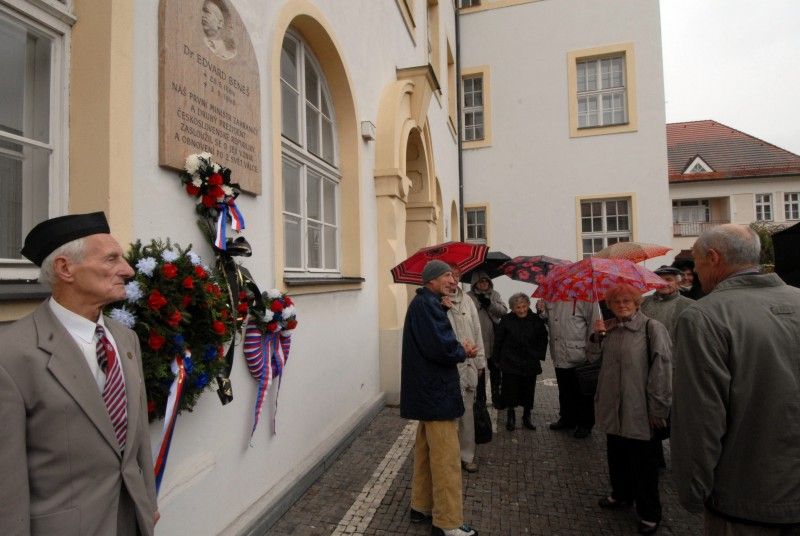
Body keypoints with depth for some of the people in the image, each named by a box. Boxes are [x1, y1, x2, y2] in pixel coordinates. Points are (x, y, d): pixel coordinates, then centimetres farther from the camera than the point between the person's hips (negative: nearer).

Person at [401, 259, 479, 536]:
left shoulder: (424, 303, 14)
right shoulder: (427, 304, -19)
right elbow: (439, 347, -26)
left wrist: (459, 348, -1)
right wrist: (463, 352, -9)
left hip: (428, 391, 11)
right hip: (436, 392, -11)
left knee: (426, 451, 20)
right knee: (446, 458, -1)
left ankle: (421, 506, 33)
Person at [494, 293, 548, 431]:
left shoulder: (536, 320, -2)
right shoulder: (506, 320, -6)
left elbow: (543, 340, 11)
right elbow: (498, 340, 1)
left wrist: (539, 355, 5)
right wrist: (499, 358, 1)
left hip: (530, 364, 2)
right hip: (510, 364, -1)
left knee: (528, 392, 11)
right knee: (510, 392, 4)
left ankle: (527, 417, 29)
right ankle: (510, 417, 23)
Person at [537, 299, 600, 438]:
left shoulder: (585, 297, -15)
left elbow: (594, 323, -14)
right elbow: (548, 320, 18)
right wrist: (542, 311, -5)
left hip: (580, 357, -6)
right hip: (560, 356, 6)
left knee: (582, 391, 9)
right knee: (565, 391, 21)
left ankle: (585, 424, 27)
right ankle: (567, 418, 39)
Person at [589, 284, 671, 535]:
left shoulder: (652, 328, -14)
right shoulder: (610, 328, 8)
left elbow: (662, 369, -16)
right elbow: (594, 357, 12)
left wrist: (658, 408, -17)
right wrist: (597, 335, -7)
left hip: (640, 411, -6)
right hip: (613, 408, 6)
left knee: (643, 463, 7)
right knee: (617, 456, 21)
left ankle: (649, 514, 25)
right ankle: (621, 495, 42)